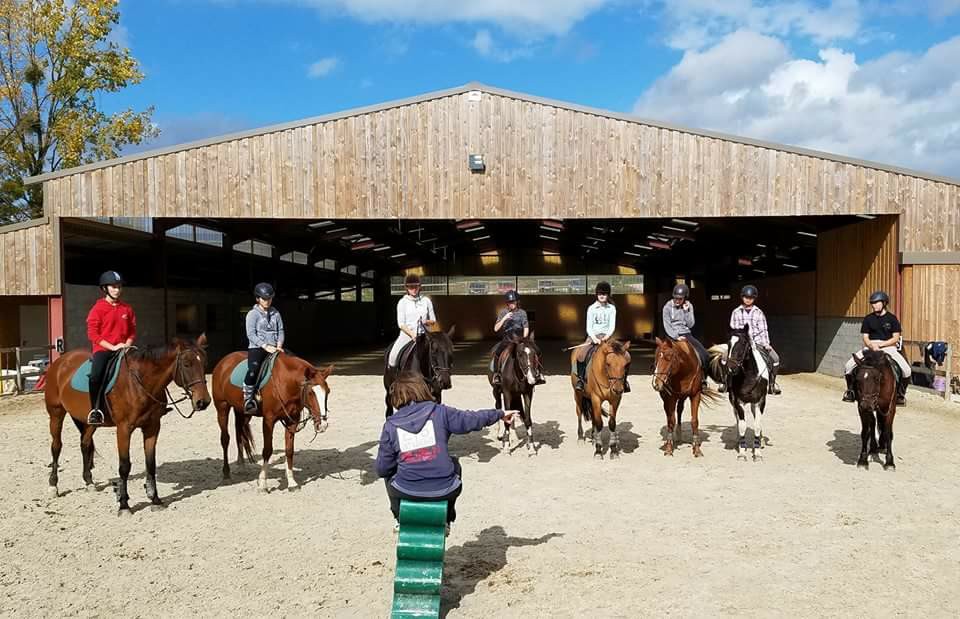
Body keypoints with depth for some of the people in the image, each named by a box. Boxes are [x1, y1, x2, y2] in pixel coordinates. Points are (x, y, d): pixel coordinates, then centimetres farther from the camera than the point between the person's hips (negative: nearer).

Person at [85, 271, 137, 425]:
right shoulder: (98, 308, -1)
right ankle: (95, 410, -12)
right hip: (103, 349, -4)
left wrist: (127, 344, -4)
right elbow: (92, 334, -6)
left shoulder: (127, 309, 12)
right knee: (96, 375, -29)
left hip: (122, 349, 4)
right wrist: (112, 347, -14)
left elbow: (132, 331, 17)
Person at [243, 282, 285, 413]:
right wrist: (266, 346, -18)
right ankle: (248, 400, -23)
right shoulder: (252, 314, -1)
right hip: (257, 348, -5)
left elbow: (281, 331, 14)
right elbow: (251, 334, -8)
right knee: (254, 369, -31)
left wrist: (279, 345, -5)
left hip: (274, 348, 5)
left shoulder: (275, 313, 14)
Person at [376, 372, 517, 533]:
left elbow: (382, 469, -1)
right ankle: (446, 521, 41)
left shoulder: (390, 425, -4)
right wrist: (500, 414, 21)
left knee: (390, 475, 32)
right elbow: (472, 419, 5)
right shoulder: (440, 412, -6)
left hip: (407, 491, 0)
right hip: (443, 490, 0)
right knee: (454, 465, 33)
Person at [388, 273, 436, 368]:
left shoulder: (426, 301, 10)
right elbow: (401, 324, -4)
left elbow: (434, 321, 14)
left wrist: (427, 322, -9)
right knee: (394, 356, -24)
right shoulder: (402, 302, 3)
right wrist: (412, 335, -18)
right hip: (407, 334, -2)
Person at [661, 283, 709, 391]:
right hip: (673, 336, -3)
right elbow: (667, 326, -6)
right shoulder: (668, 307, -2)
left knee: (705, 355, -12)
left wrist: (686, 311, -9)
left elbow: (691, 324, 1)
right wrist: (677, 337, -17)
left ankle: (702, 379, 6)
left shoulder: (689, 306, 7)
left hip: (686, 334, 3)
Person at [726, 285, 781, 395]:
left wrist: (766, 344, -5)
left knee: (775, 358, -16)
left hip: (757, 342, 1)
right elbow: (733, 328, 7)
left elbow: (763, 330, 6)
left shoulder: (759, 312, 8)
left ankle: (771, 382, 3)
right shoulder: (736, 312, 6)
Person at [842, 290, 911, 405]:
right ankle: (851, 390, 8)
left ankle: (900, 394, 3)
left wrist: (880, 344, -14)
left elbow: (895, 338, -3)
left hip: (888, 347, -2)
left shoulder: (891, 318, 2)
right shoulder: (868, 318, 8)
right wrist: (871, 345, -15)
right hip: (870, 346, 2)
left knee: (906, 369, -23)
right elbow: (865, 337, 7)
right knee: (848, 366, -17)